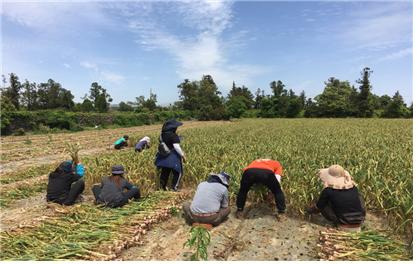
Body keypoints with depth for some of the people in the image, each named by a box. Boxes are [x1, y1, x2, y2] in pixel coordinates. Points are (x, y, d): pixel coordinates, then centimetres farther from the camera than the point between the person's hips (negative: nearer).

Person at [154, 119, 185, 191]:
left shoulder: (162, 135, 5)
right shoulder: (174, 136, -20)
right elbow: (176, 147, -25)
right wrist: (182, 155, -14)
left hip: (164, 158, 8)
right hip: (173, 158, -7)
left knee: (165, 173, 17)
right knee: (178, 173, 6)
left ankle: (163, 188, 25)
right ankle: (174, 188, 4)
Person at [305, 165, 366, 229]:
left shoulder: (328, 191, -10)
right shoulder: (353, 186, 3)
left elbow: (318, 207, 4)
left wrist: (309, 210, 28)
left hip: (344, 223, -4)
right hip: (359, 222, 4)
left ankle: (338, 223, 8)